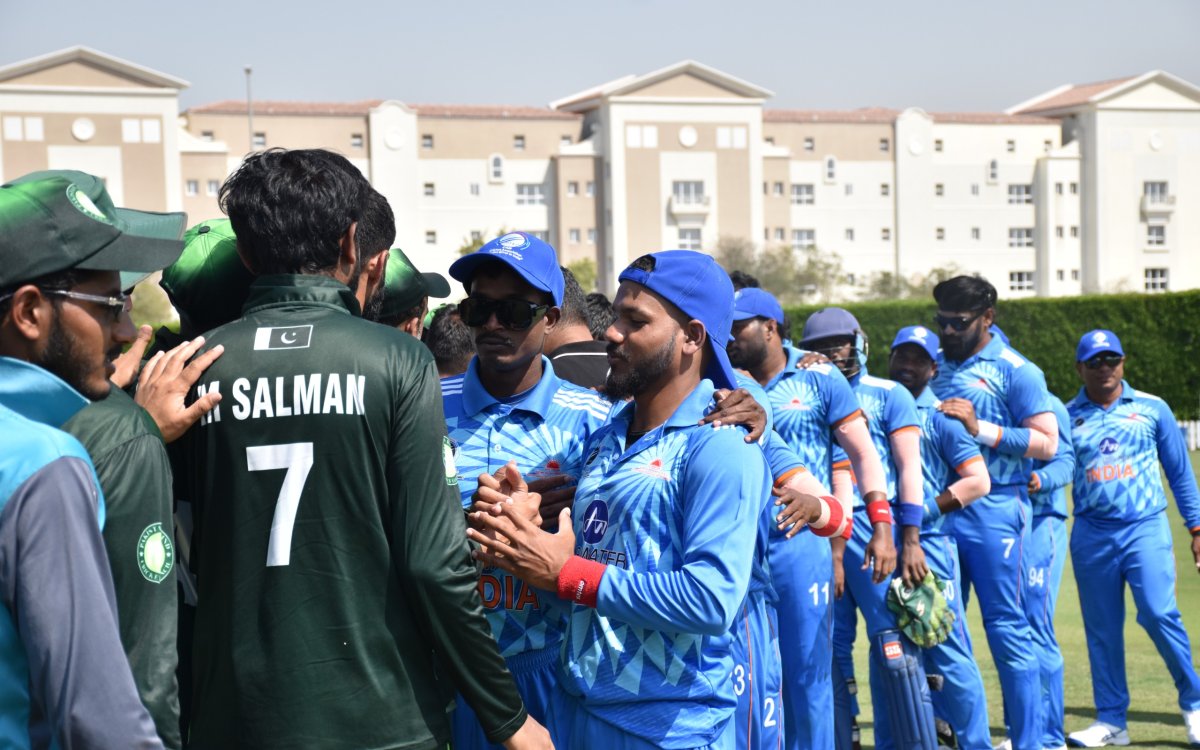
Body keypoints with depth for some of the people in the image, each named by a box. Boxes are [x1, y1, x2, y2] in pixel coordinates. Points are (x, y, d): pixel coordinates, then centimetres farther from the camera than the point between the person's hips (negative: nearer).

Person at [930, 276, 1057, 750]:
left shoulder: (1015, 371, -4)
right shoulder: (936, 367, 14)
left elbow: (1047, 444, -10)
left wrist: (979, 428, -17)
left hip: (993, 510, -6)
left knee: (1006, 628, -2)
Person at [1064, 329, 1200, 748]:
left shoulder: (1152, 409, 7)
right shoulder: (1066, 416, 6)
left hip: (1146, 529, -1)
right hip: (1091, 536, 2)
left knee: (1159, 614, -14)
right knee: (1101, 629, 5)